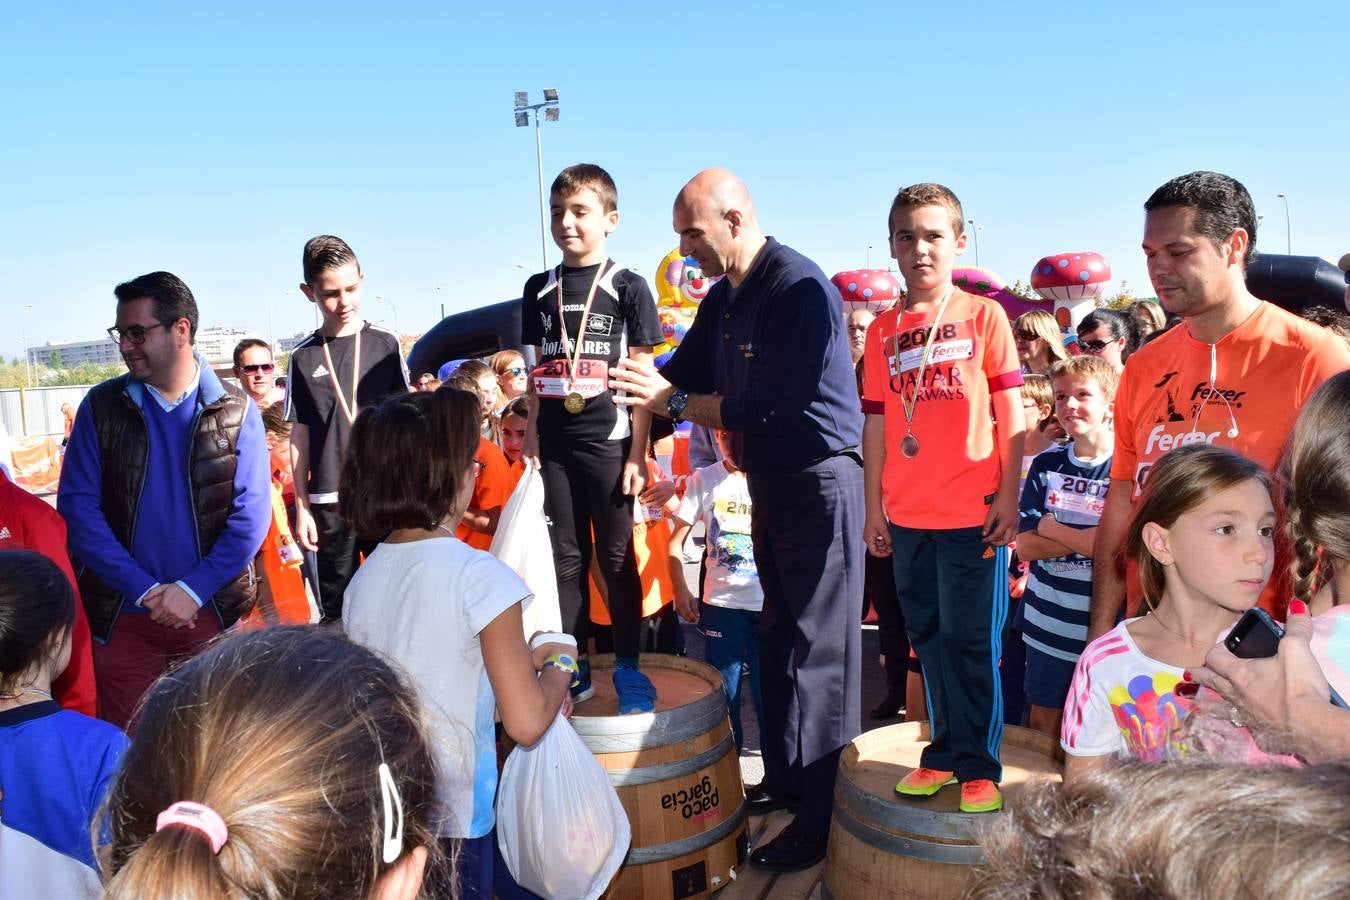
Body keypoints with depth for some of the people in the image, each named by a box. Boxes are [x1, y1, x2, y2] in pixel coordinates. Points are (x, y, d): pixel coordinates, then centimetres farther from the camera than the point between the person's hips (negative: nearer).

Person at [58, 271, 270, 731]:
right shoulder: (101, 406, 0)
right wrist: (145, 589, -12)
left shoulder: (236, 412, -4)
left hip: (213, 611, -1)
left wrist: (193, 590, -14)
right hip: (122, 616, 1)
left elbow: (251, 514, -7)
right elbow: (78, 505, -4)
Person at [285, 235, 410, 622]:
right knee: (336, 606, 8)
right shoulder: (303, 357, 3)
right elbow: (300, 436, 6)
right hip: (329, 500, 1)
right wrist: (301, 507, 4)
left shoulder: (385, 343, 2)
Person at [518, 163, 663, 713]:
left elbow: (642, 377, -4)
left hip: (608, 441, -4)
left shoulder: (627, 288, -3)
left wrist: (638, 452, -8)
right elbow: (539, 371, 14)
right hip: (555, 445, 4)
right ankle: (574, 664, 22)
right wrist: (531, 435, 9)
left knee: (616, 556, 3)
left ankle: (628, 667, 16)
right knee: (566, 556, 10)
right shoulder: (539, 290, 9)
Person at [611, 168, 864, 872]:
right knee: (775, 636, 17)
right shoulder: (723, 298, 10)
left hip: (819, 479, -9)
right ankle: (782, 779, 32)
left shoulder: (799, 287, -19)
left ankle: (820, 820, 7)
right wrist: (634, 384, -4)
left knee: (820, 648, -3)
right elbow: (685, 374, 13)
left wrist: (672, 402, -18)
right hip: (768, 481, 9)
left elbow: (770, 405, -24)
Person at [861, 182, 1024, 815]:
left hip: (972, 512, -4)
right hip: (908, 516, 4)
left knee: (970, 640, 1)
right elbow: (876, 423, 9)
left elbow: (1010, 412, -1)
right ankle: (944, 752, 27)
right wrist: (874, 508, 9)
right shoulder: (884, 330, 8)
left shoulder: (984, 316, -1)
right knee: (928, 637, 13)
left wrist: (1009, 495, -6)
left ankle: (979, 764, 16)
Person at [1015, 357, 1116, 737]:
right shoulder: (1047, 464, 3)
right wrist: (1085, 540, -14)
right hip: (1047, 622, 3)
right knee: (1043, 719, 14)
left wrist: (1053, 529, -10)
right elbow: (1026, 545, -2)